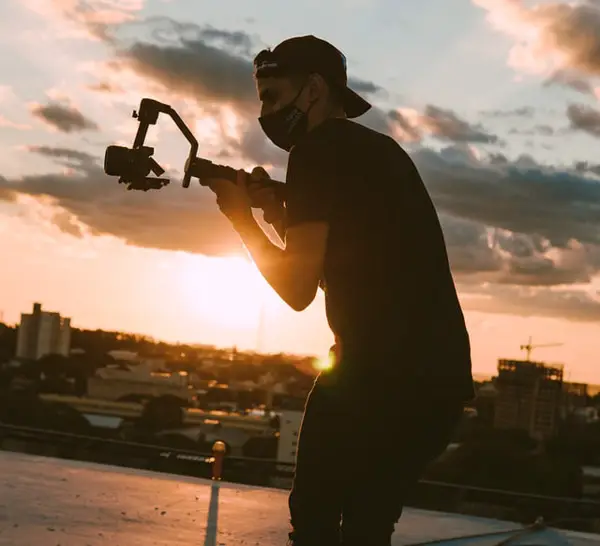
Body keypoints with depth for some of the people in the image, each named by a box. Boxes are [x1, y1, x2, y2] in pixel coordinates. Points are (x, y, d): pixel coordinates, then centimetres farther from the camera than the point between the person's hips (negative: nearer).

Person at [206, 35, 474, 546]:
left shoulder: (318, 148, -4)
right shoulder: (382, 150, 21)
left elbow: (298, 288, -8)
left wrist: (243, 218, 6)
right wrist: (281, 217, 19)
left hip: (381, 368, -8)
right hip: (443, 374, 8)